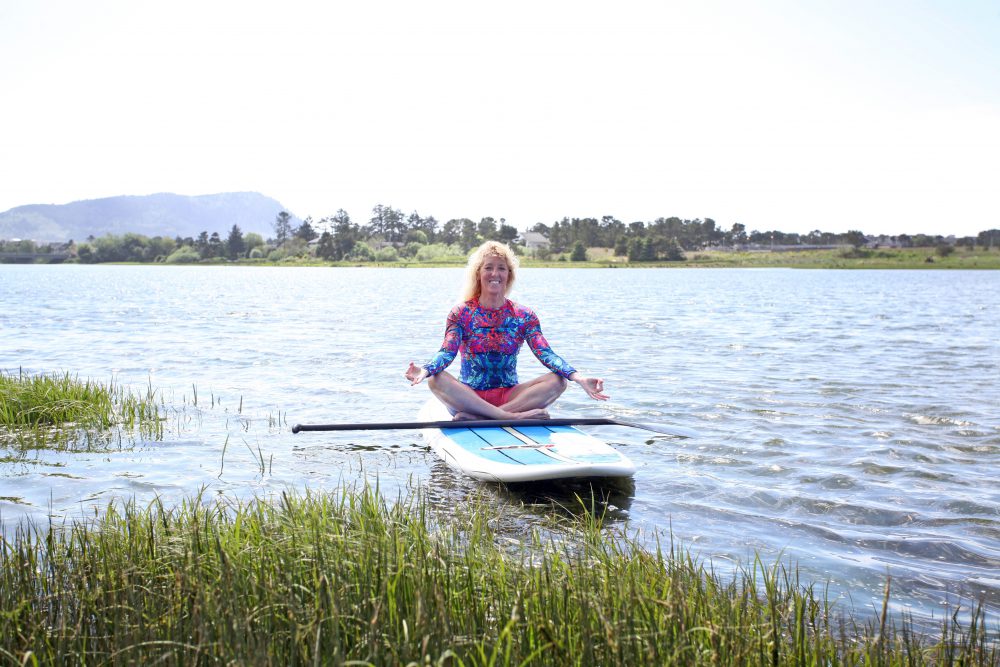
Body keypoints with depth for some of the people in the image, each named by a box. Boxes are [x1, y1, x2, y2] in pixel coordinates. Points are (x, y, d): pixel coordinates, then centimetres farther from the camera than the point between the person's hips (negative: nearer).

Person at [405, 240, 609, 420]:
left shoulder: (524, 316, 5)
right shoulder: (461, 313, 2)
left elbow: (545, 353, -7)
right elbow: (447, 351, -12)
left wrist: (579, 378, -26)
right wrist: (425, 370, -36)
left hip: (509, 396, 2)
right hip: (468, 396, -1)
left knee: (558, 381, -23)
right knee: (435, 379, -30)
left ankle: (476, 417, -33)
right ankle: (514, 415, -36)